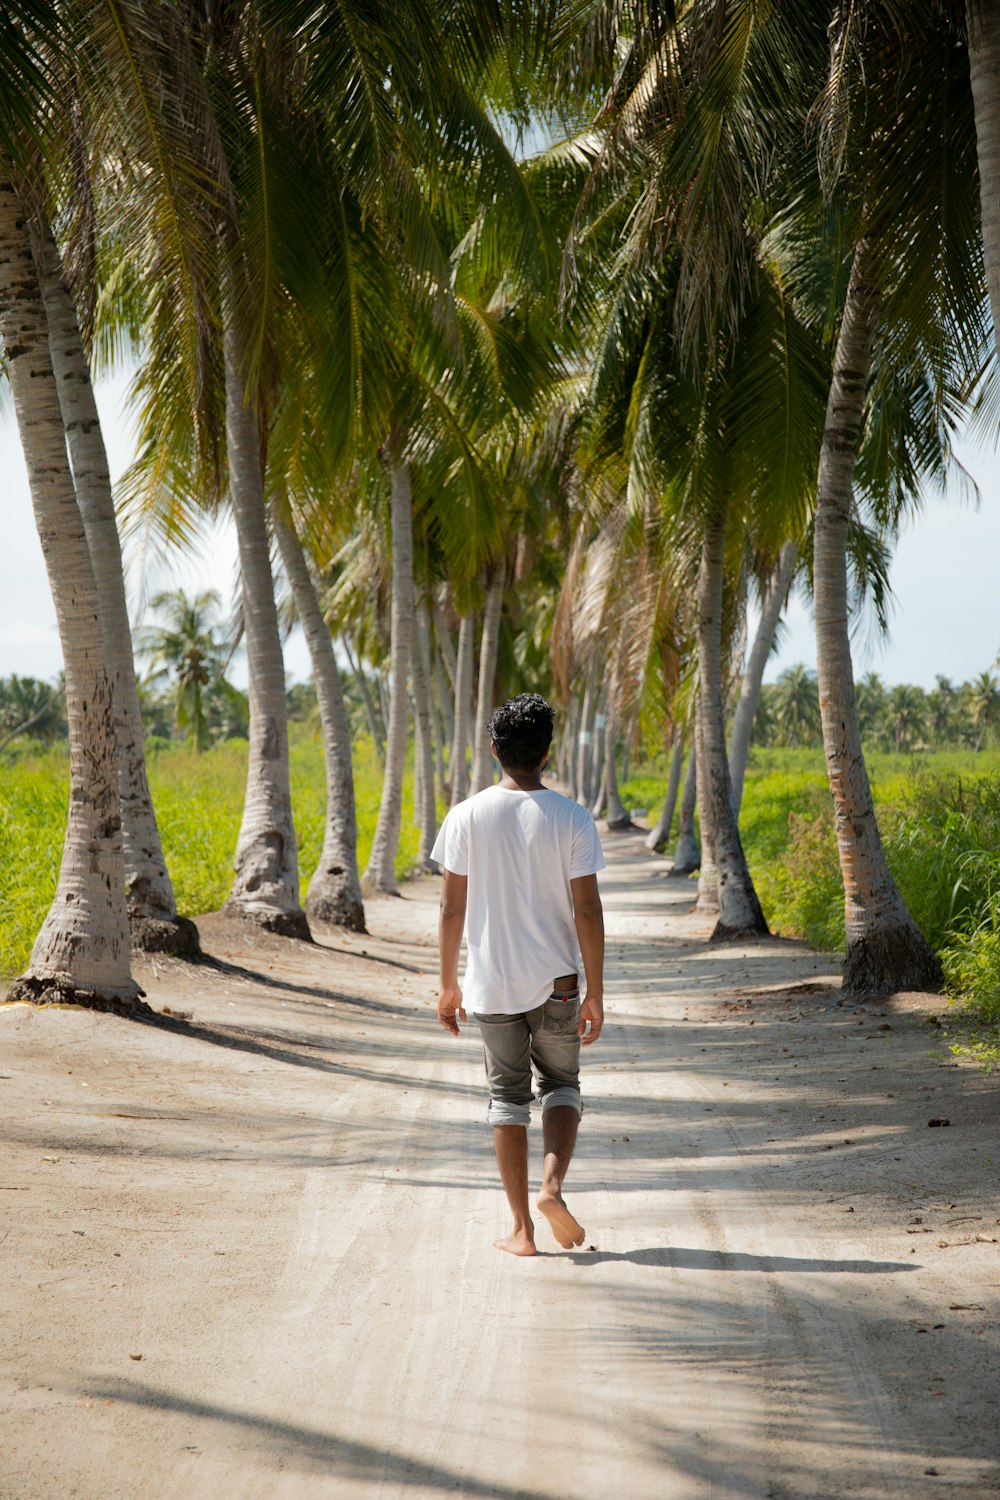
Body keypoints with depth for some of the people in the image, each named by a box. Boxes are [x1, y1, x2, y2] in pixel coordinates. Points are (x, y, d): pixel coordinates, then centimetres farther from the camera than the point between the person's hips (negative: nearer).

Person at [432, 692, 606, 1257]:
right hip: (555, 982, -1)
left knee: (508, 1095, 10)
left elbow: (452, 908, -2)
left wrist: (448, 984, 8)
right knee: (562, 1084, 17)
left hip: (491, 983, 1)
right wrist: (596, 994, -2)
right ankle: (552, 1183, -7)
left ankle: (522, 1228, 10)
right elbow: (588, 911, -9)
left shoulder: (467, 818, -5)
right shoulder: (573, 820, -8)